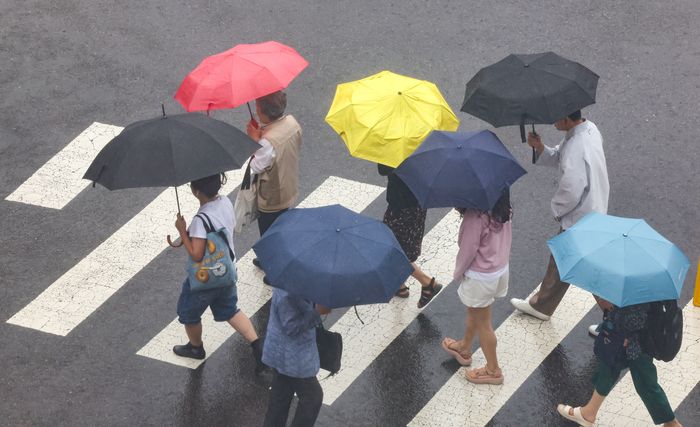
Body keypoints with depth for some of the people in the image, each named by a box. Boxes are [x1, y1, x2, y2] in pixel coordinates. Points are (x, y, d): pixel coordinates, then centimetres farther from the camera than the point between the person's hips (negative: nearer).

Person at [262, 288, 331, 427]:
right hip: (294, 358, -10)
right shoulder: (288, 294, -30)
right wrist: (318, 312, -27)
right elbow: (291, 327, -28)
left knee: (280, 397, 20)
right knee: (313, 396, 5)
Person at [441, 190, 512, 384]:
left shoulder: (474, 216, -31)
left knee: (482, 324, 12)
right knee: (473, 313, 30)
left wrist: (458, 273, -4)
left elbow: (468, 250, -22)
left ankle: (493, 370, 27)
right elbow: (507, 237, 3)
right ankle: (464, 348, 53)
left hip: (480, 277, -8)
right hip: (501, 267, 8)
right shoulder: (502, 209, -8)